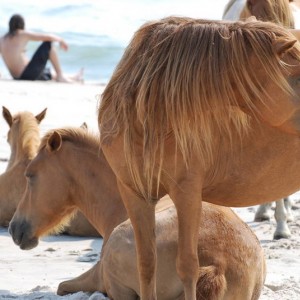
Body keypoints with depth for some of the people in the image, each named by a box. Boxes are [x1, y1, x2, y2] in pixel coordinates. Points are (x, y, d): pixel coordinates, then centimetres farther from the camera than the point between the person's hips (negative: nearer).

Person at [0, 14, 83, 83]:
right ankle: (61, 76, 8)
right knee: (48, 44, 3)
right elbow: (48, 37, -10)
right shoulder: (23, 34, -8)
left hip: (19, 78, 8)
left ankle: (73, 78, 54)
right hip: (28, 75, -8)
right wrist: (60, 40, 11)